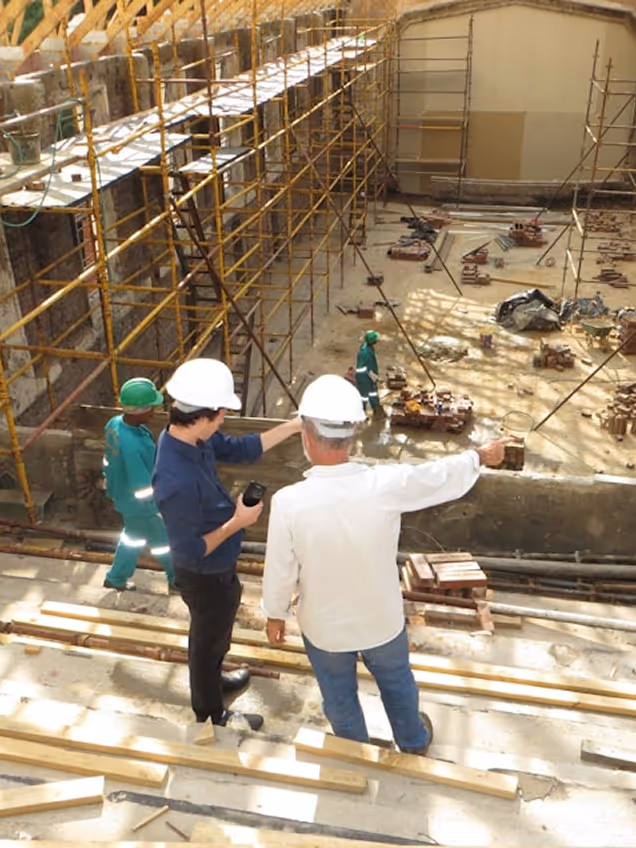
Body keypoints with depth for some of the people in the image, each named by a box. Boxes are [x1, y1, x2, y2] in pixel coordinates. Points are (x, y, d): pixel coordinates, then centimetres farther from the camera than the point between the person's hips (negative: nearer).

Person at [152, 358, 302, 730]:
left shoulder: (190, 437, -14)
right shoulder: (178, 481, -41)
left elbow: (241, 449, 0)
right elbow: (191, 552, -31)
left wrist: (294, 426, -4)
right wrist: (237, 522, -24)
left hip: (216, 569, 8)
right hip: (206, 577, -8)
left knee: (215, 635, 32)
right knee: (209, 640, 18)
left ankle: (212, 680, 60)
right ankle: (211, 716, 45)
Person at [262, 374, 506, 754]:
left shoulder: (289, 501, -30)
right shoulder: (387, 484, -28)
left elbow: (280, 572, -16)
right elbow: (446, 475, -9)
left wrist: (276, 614, 4)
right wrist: (482, 456, 12)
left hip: (324, 627, -1)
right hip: (382, 619, 1)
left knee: (339, 697, 27)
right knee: (397, 681, 31)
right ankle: (414, 741, 58)